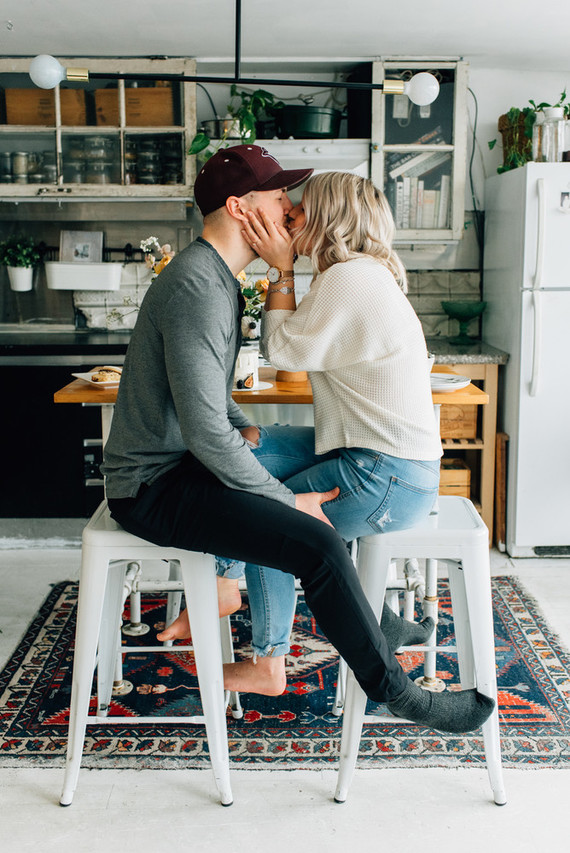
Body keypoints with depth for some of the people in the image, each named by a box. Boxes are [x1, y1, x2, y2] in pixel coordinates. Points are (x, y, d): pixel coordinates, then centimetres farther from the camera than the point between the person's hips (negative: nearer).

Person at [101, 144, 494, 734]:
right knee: (320, 545, -21)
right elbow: (205, 431, -26)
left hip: (176, 462, 11)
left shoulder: (215, 276, 12)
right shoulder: (197, 287, -22)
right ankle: (397, 695, -5)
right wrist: (288, 502, -19)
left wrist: (242, 428, 12)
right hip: (155, 487, -11)